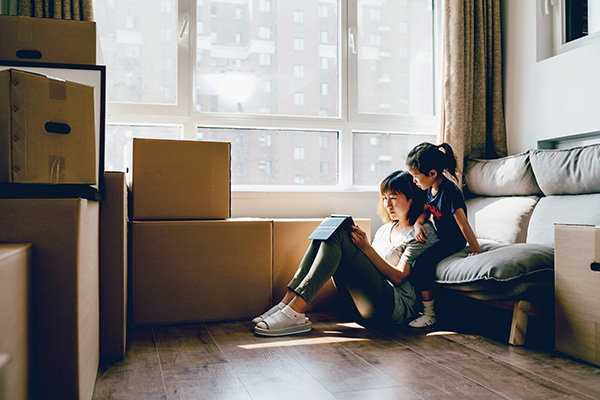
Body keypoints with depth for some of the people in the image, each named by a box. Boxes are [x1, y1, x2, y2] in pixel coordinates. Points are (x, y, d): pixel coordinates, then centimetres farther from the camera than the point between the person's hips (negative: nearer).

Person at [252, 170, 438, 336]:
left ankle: (296, 310, -30)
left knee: (339, 236, -21)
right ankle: (288, 302, -18)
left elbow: (398, 278, -8)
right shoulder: (385, 229, 26)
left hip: (398, 307, -7)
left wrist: (366, 248, -16)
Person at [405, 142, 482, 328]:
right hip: (440, 237, 10)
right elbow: (427, 210, 15)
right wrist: (418, 223, -6)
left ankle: (429, 314, -12)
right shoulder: (431, 188, -1)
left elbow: (463, 225, -26)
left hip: (454, 241, -10)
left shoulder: (449, 192, -27)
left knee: (422, 263, -23)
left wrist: (477, 251, -23)